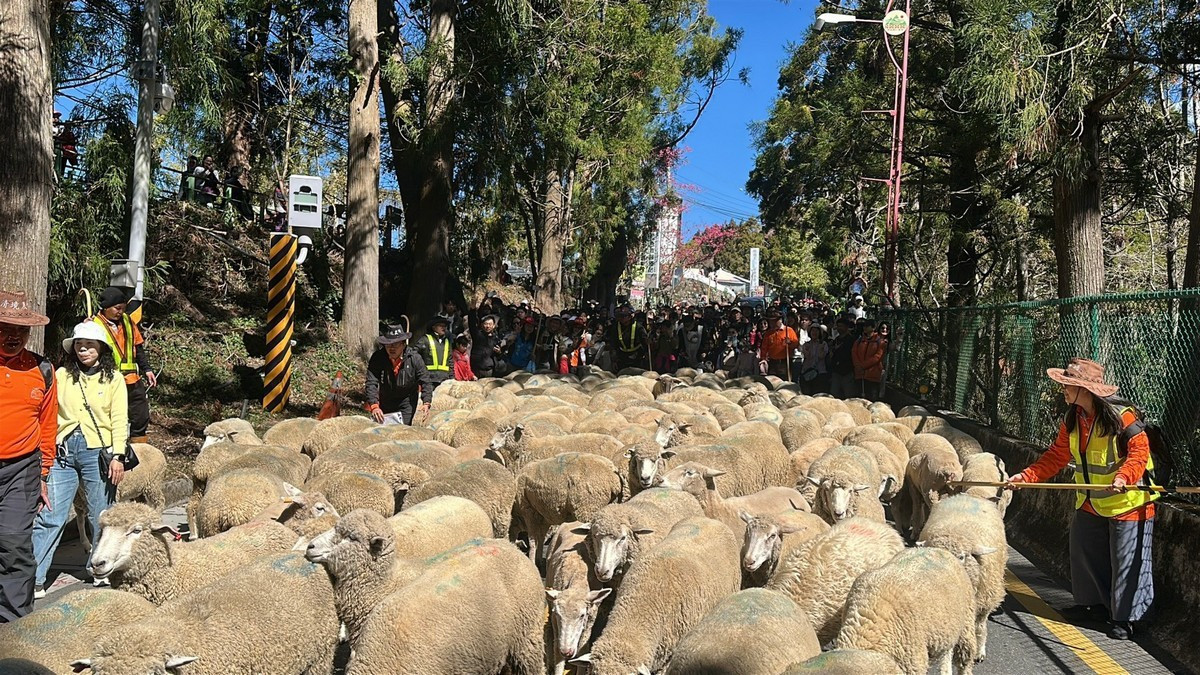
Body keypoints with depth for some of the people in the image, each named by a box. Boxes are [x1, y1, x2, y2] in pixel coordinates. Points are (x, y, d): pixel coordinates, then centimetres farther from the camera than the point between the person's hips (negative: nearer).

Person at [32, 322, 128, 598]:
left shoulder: (113, 379, 4)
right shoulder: (61, 376, 8)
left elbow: (119, 420, 0)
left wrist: (117, 456, -8)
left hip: (97, 452, -1)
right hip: (63, 452, 1)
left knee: (101, 517, 7)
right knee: (49, 516, -3)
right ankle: (33, 579, 1)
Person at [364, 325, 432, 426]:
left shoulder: (414, 358, -22)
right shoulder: (377, 358, -22)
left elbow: (425, 382, -18)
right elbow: (371, 383, -26)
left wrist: (426, 403, -32)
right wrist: (374, 406, -39)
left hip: (407, 401, -2)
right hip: (385, 400, 2)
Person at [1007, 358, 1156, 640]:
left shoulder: (1122, 416, -21)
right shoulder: (1072, 421, 2)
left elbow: (1139, 451, -22)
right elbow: (1056, 457, 5)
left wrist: (1123, 477, -39)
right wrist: (1026, 477, -4)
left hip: (1128, 502, -8)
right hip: (1090, 504, 8)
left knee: (1126, 562, 1)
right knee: (1085, 552, 15)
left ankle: (1123, 618, 13)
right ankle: (1094, 603, 32)